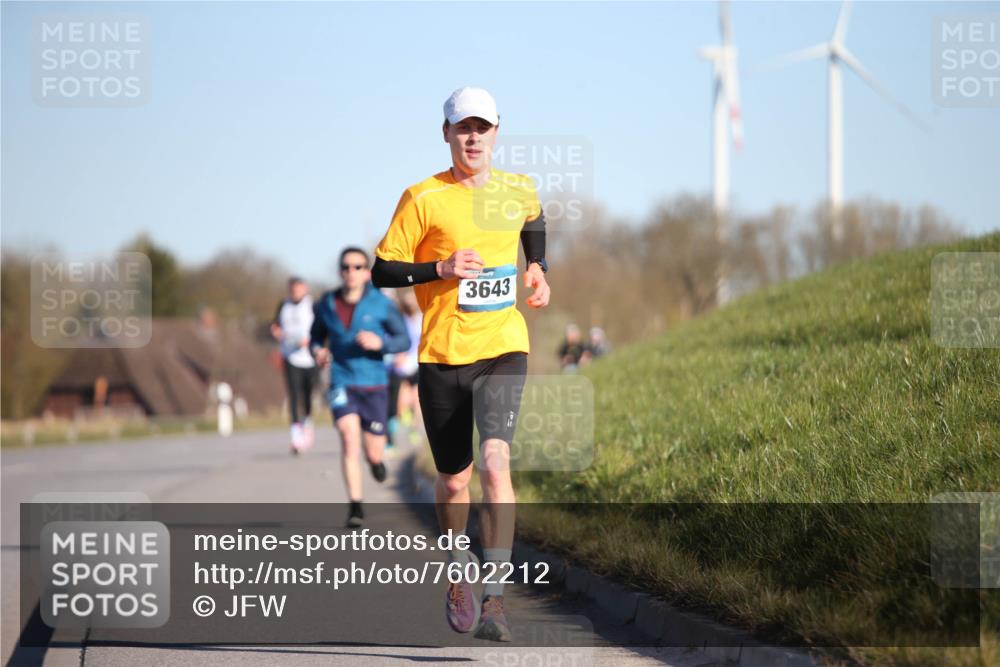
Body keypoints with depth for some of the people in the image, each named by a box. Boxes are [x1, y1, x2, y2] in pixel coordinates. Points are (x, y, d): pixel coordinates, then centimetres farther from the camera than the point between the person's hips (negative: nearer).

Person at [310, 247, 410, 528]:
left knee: (373, 453, 4)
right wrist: (317, 351, -6)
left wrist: (380, 343, -21)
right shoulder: (327, 304, 1)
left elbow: (404, 340, -2)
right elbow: (317, 336, 16)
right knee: (349, 434, -22)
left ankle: (375, 459, 45)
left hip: (374, 385, 0)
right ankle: (355, 506, -17)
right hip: (342, 383, 0)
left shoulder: (382, 304, -6)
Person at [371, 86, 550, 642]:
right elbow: (382, 271, -3)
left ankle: (495, 598, -22)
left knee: (495, 461, -20)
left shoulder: (520, 191, 7)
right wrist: (441, 269, -16)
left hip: (504, 350, 1)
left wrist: (539, 271, 17)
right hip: (442, 354, 0)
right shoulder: (423, 198, -4)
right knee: (455, 479, 8)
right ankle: (458, 579, 35)